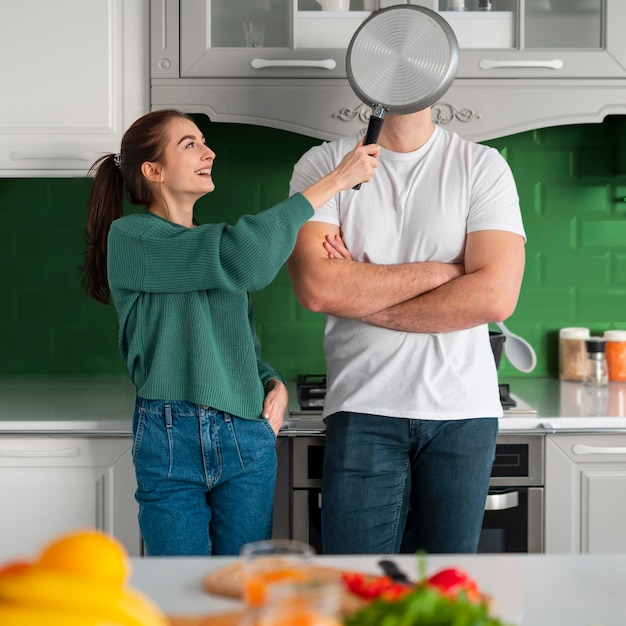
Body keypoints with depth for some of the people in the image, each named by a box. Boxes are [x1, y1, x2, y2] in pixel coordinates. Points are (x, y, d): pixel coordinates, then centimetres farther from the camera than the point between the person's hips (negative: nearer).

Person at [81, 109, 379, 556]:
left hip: (247, 437, 5)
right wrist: (334, 181, -18)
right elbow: (246, 258, -21)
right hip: (170, 437, -5)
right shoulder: (129, 237, -7)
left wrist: (273, 384, 2)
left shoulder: (217, 244, 16)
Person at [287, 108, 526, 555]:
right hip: (363, 411, -1)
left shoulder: (483, 166, 4)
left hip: (465, 412, 1)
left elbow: (496, 296, -9)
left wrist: (361, 296, -8)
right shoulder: (323, 164, 4)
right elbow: (315, 286, -12)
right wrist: (440, 271, -9)